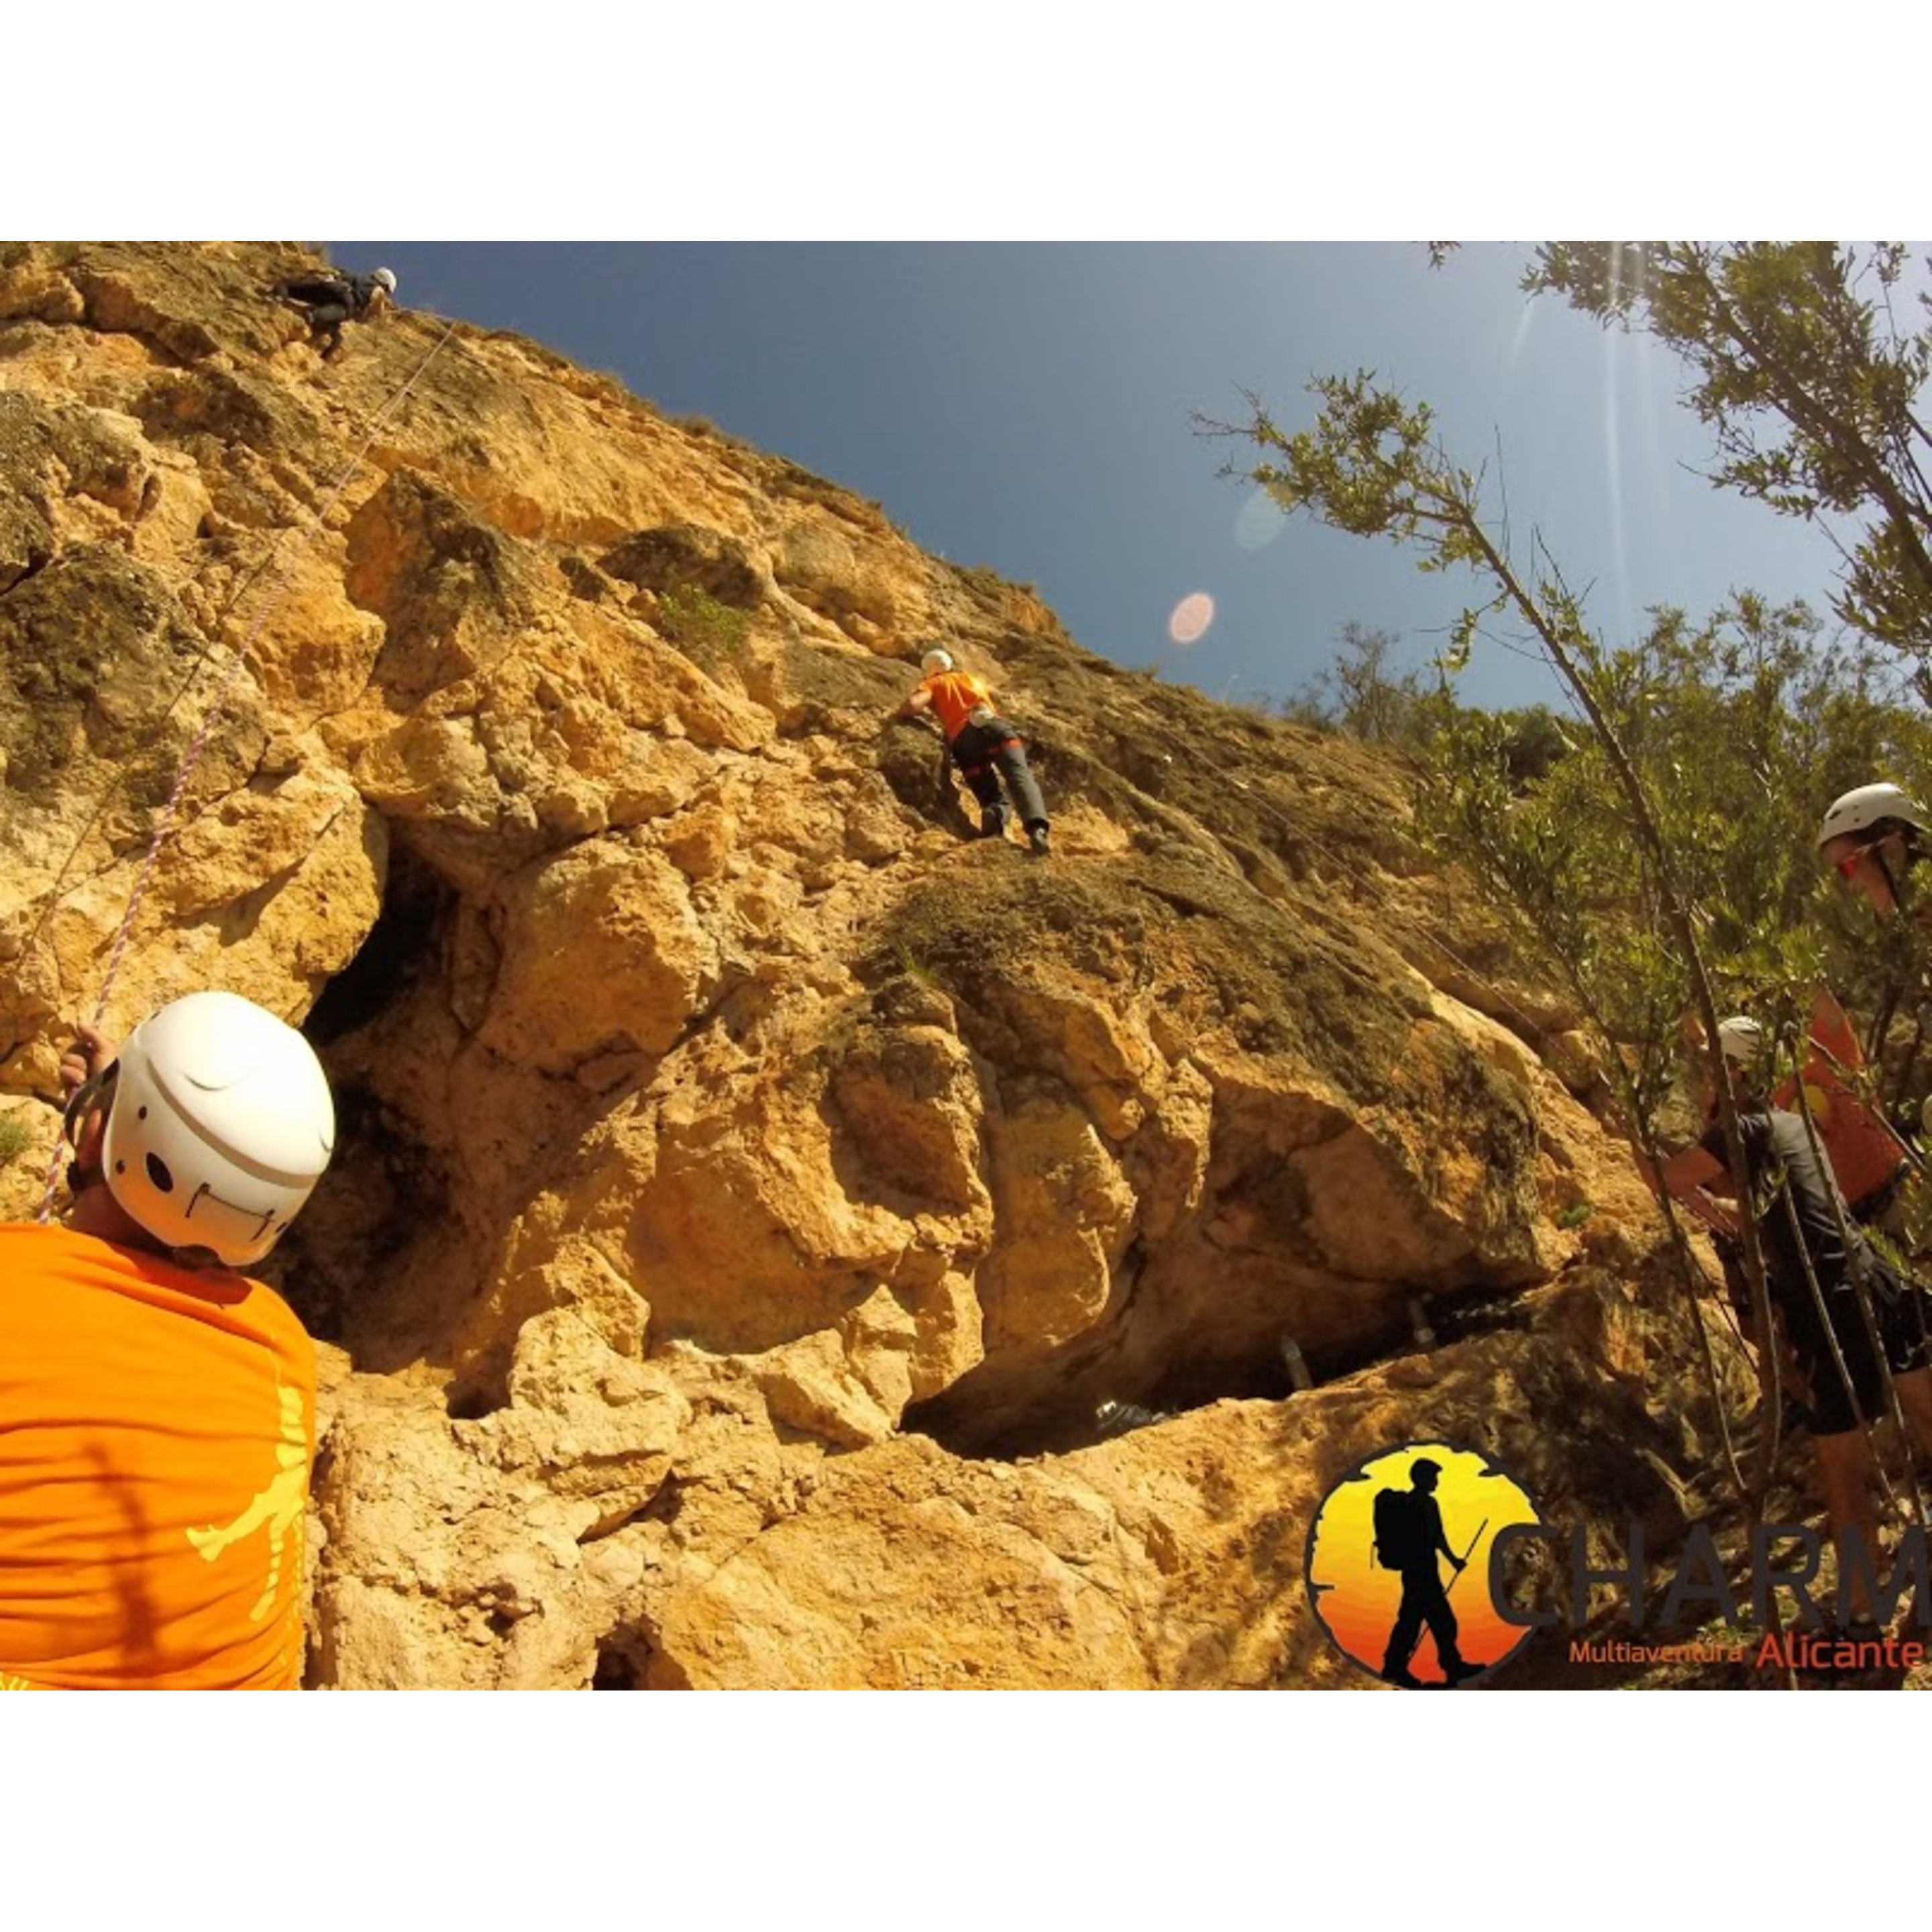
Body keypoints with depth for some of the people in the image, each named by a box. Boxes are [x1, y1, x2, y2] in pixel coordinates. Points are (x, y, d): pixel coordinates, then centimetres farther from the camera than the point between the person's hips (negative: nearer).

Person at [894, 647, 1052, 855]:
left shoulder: (934, 684, 24)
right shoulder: (971, 678, 37)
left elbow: (912, 705, 4)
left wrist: (896, 716, 23)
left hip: (964, 737, -1)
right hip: (994, 725, 2)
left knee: (989, 796, 2)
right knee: (1019, 776, -20)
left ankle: (994, 813, -37)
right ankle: (1036, 826, -49)